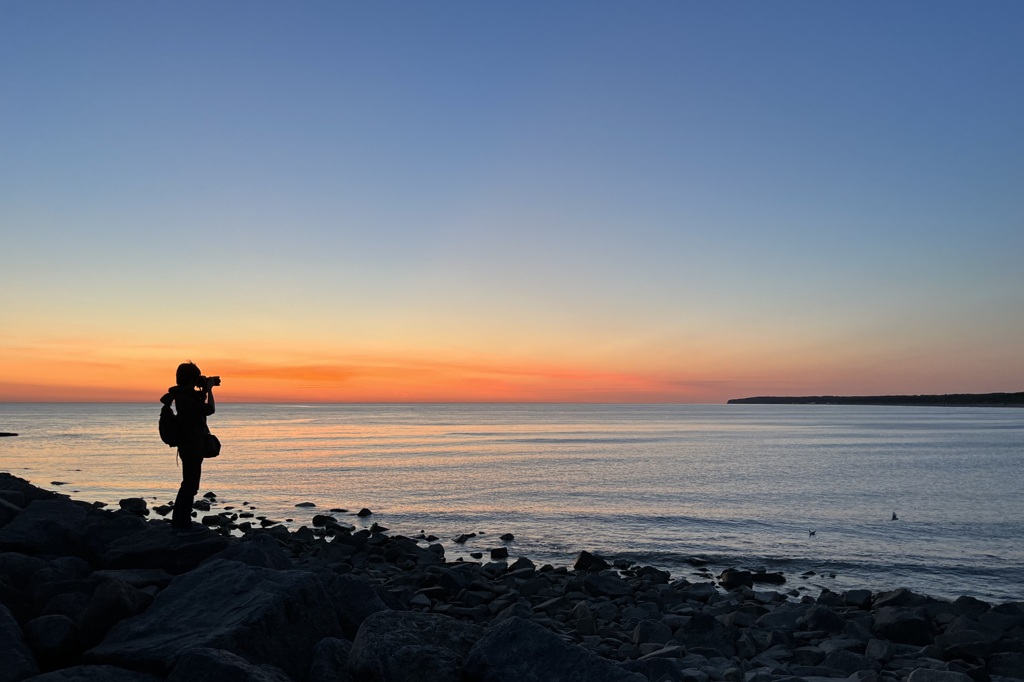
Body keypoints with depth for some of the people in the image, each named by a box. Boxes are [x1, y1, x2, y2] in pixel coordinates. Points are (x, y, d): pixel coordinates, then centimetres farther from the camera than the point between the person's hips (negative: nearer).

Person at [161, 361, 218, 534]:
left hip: (191, 446, 10)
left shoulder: (184, 395, 8)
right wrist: (208, 389, -12)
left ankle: (178, 520, 28)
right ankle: (184, 524, 6)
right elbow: (210, 409, -23)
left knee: (188, 484, 19)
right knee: (190, 486, -1)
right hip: (192, 447, -10)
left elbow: (200, 406, 24)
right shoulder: (185, 398, -22)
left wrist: (204, 390, 9)